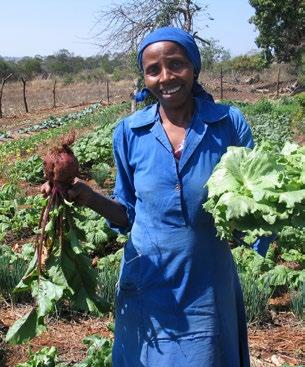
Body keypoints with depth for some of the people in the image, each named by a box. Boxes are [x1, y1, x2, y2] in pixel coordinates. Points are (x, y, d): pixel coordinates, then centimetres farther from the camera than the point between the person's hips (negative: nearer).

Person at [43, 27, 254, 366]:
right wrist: (91, 198, -14)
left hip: (207, 287, -1)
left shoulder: (230, 123, -9)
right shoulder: (130, 132, -5)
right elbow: (129, 214, 4)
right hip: (148, 287, 1)